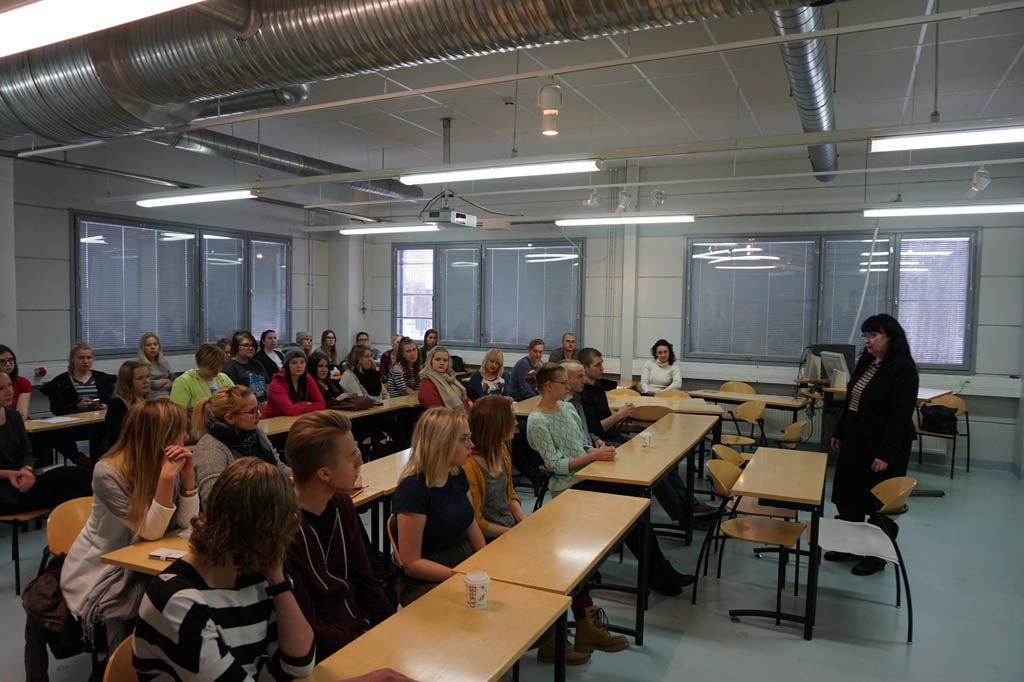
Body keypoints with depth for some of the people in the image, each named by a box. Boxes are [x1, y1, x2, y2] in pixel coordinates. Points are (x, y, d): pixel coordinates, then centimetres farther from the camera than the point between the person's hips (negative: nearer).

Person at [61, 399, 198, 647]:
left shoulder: (165, 463, -5)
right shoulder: (109, 472, -22)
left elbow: (186, 522, -8)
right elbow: (151, 532, -24)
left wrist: (187, 474, -18)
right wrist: (167, 477, -33)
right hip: (101, 570, -5)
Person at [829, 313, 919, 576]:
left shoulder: (902, 368, -17)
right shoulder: (866, 362, 9)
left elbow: (901, 416, -20)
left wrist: (885, 454, -23)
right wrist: (839, 432, 17)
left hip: (883, 446, -8)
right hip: (855, 441, 8)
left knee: (878, 502, 5)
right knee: (846, 494, 14)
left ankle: (877, 556, 21)